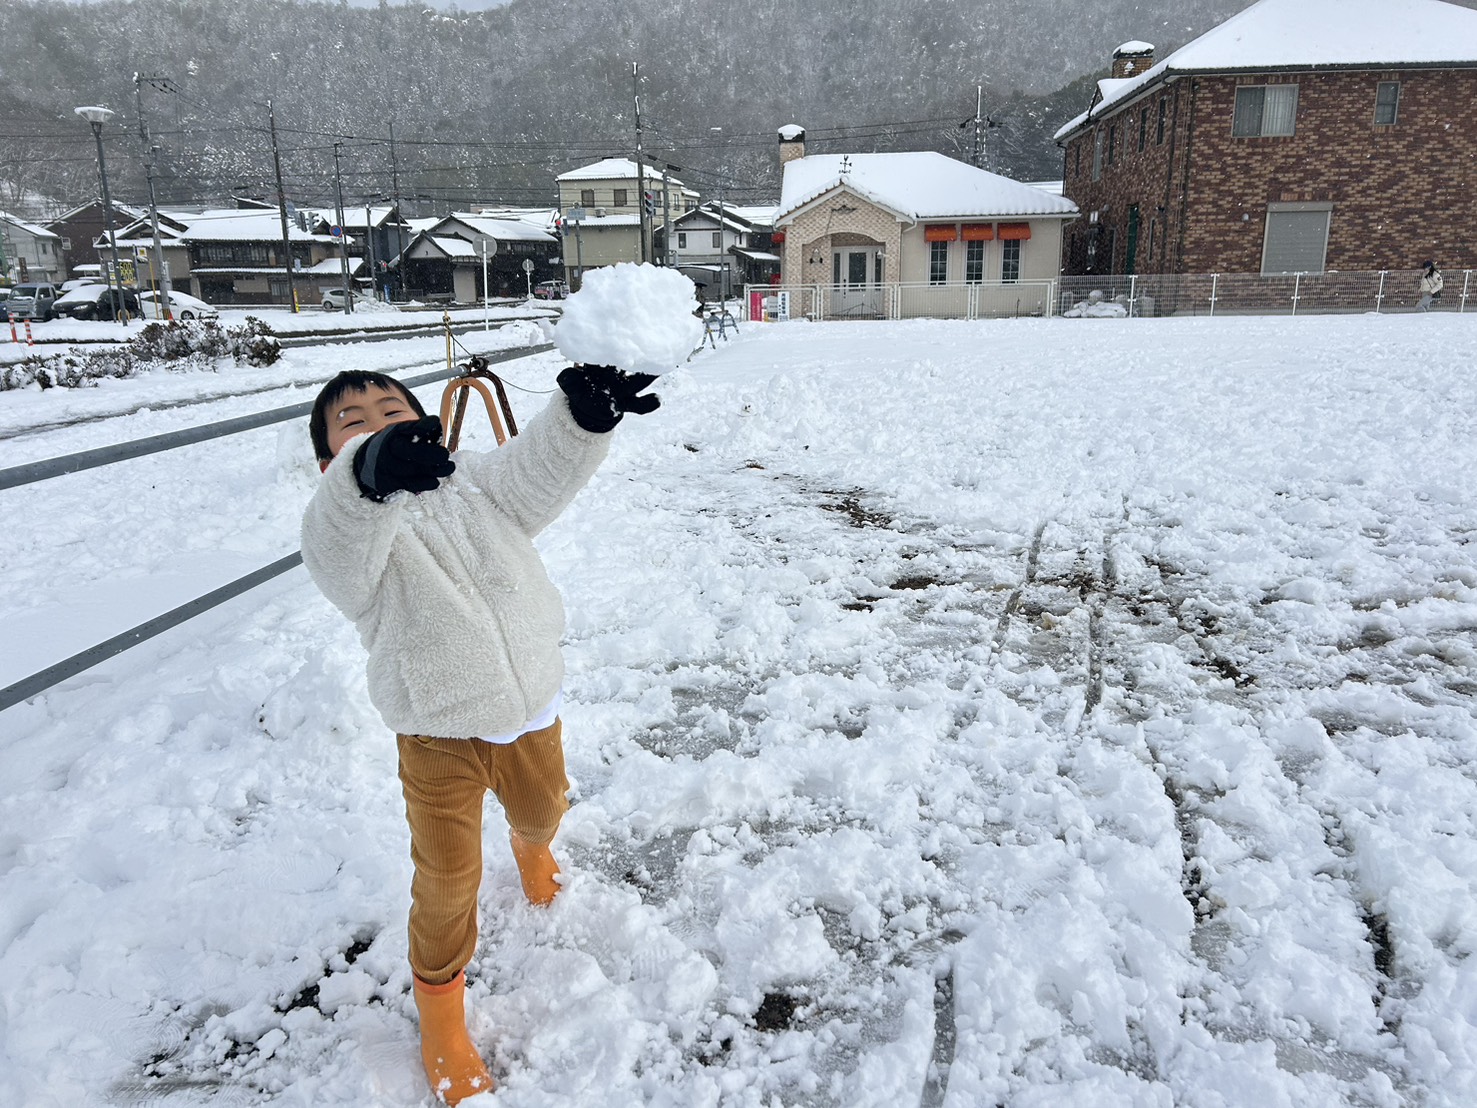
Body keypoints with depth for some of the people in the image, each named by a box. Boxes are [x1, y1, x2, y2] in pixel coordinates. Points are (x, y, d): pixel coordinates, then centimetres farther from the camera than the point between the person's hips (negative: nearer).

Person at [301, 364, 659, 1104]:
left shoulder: (476, 481, -3)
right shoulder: (345, 519, -14)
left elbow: (540, 471, -20)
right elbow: (342, 551, -38)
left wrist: (583, 413, -43)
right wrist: (369, 474, -61)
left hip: (529, 707, 4)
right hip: (438, 740, -3)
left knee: (543, 808, 28)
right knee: (447, 881, 6)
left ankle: (531, 841, 66)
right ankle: (439, 1002, 33)